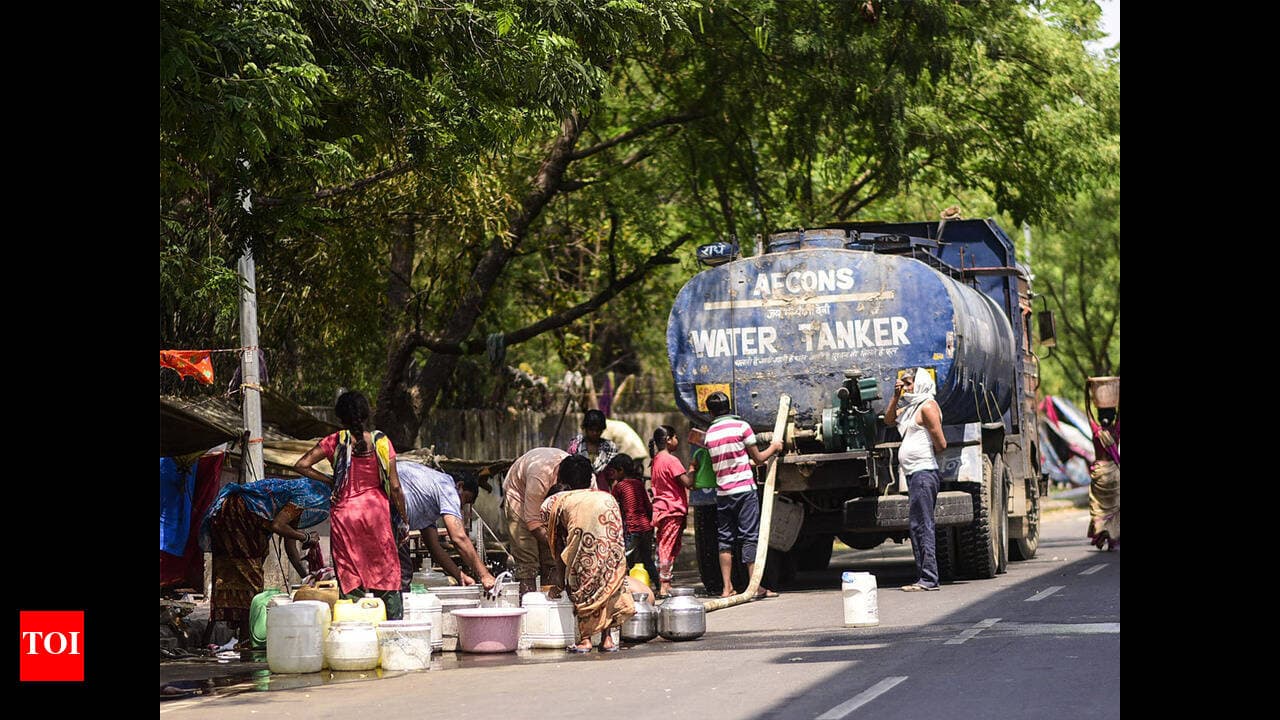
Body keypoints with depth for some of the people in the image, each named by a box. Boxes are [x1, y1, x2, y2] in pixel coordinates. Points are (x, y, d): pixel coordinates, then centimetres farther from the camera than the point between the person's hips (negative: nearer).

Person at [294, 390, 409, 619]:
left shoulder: (336, 442, -3)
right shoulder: (381, 442, -2)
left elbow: (301, 465, -4)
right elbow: (394, 487, -1)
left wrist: (329, 481, 5)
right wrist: (404, 519, 8)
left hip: (345, 512, 0)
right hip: (377, 510, 0)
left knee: (350, 578, 3)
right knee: (387, 574, 7)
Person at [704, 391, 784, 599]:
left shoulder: (709, 434, 8)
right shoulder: (741, 426, -3)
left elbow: (716, 463, 11)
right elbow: (758, 459, 1)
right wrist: (774, 448, 20)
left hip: (722, 493, 4)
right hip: (744, 489, -4)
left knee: (725, 539, 8)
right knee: (750, 537, -3)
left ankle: (727, 588, 5)